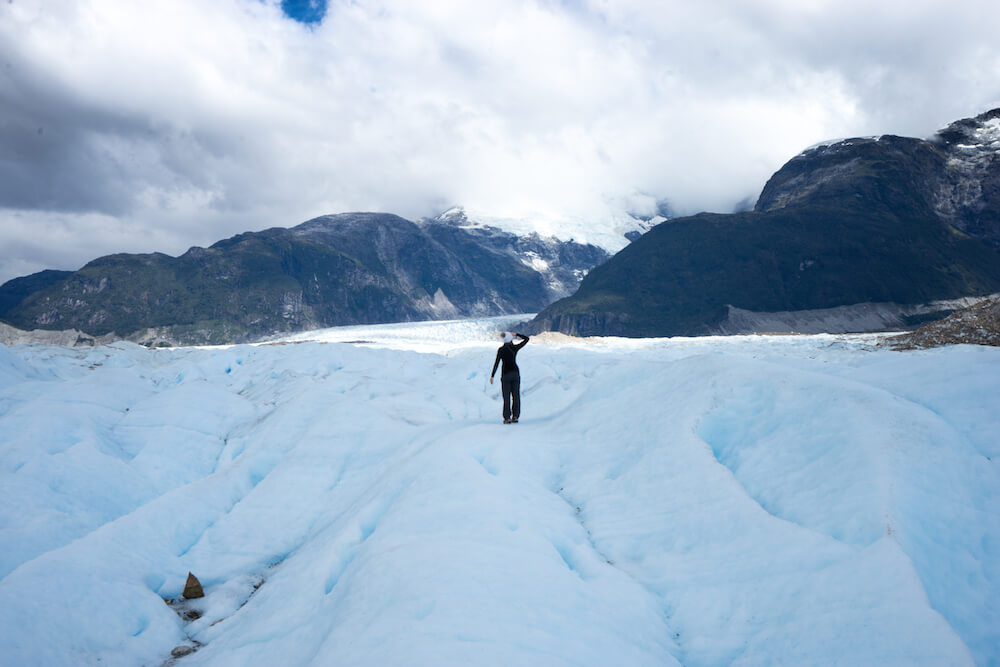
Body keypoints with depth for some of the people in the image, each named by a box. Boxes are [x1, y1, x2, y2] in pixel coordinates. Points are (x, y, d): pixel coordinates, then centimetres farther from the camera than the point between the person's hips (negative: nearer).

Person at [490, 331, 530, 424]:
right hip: (515, 373, 2)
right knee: (516, 396, 8)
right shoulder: (515, 348, -2)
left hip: (505, 374, -2)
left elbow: (496, 363, -11)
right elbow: (526, 339, 10)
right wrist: (516, 334, 12)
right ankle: (515, 417, 5)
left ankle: (507, 418, -2)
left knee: (506, 397, 2)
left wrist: (492, 376, -8)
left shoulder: (501, 350, -7)